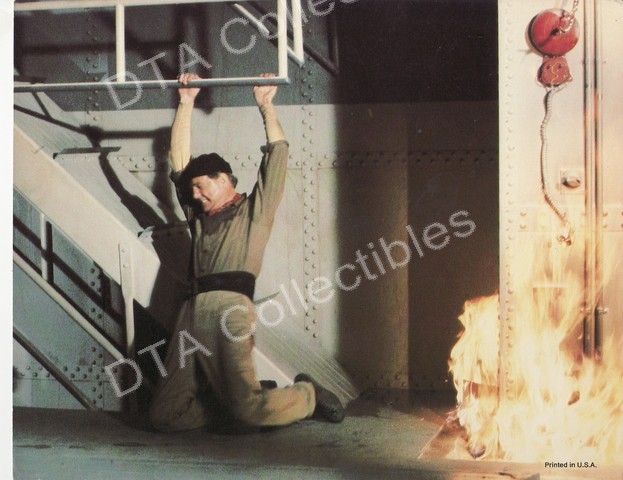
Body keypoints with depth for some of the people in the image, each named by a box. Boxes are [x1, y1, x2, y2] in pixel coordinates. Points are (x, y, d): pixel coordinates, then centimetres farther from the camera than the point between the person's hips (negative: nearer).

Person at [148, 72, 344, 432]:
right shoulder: (199, 217, 30)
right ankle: (256, 394, 11)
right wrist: (187, 102, 25)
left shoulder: (255, 210, 17)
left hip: (230, 310, -6)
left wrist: (266, 106, 15)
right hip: (193, 314, 6)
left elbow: (277, 156, 10)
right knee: (165, 415, -5)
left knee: (251, 410, -22)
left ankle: (308, 395, 10)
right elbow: (179, 158, 28)